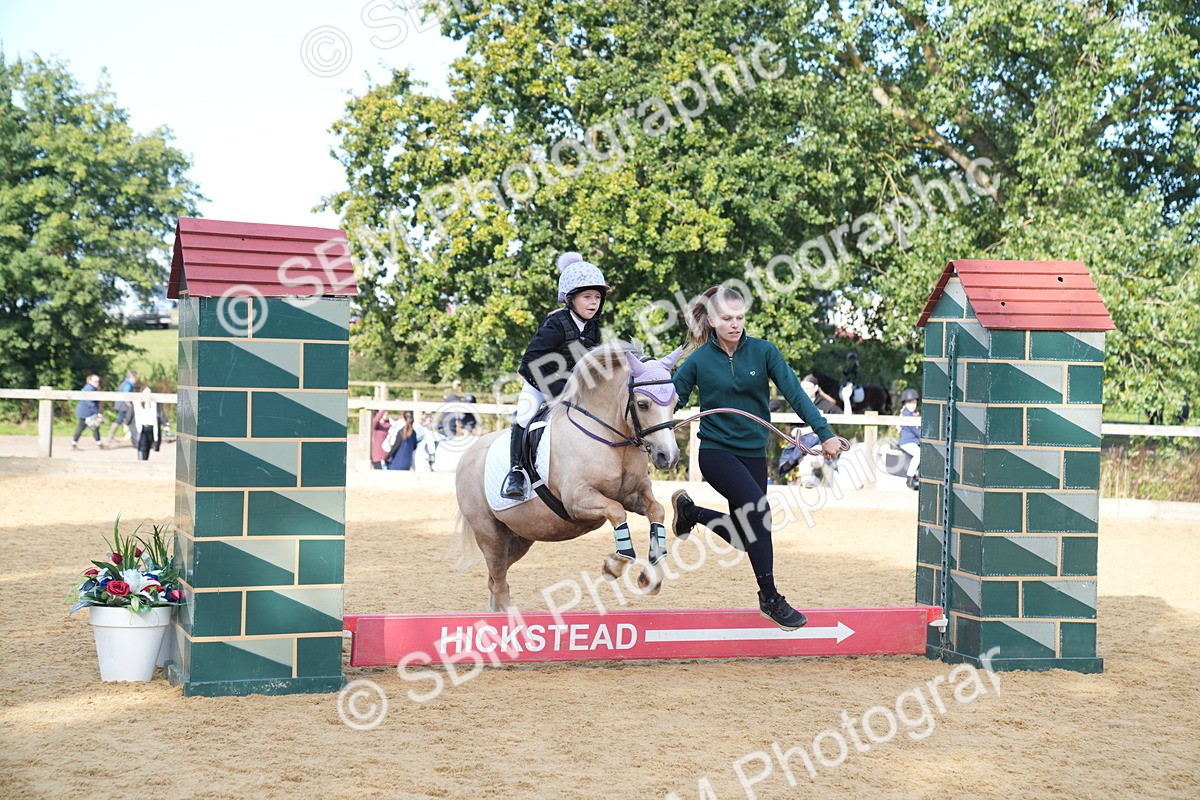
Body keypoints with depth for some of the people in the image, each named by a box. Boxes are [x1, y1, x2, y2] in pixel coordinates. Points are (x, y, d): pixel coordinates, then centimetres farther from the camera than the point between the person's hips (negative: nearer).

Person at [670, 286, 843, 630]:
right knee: (758, 507, -27)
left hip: (754, 453, 4)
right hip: (716, 451, -4)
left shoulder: (763, 352, -3)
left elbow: (794, 393, -7)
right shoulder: (699, 361, -7)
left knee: (745, 536, 7)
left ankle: (689, 510, 34)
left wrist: (824, 432, -16)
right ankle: (769, 598, -18)